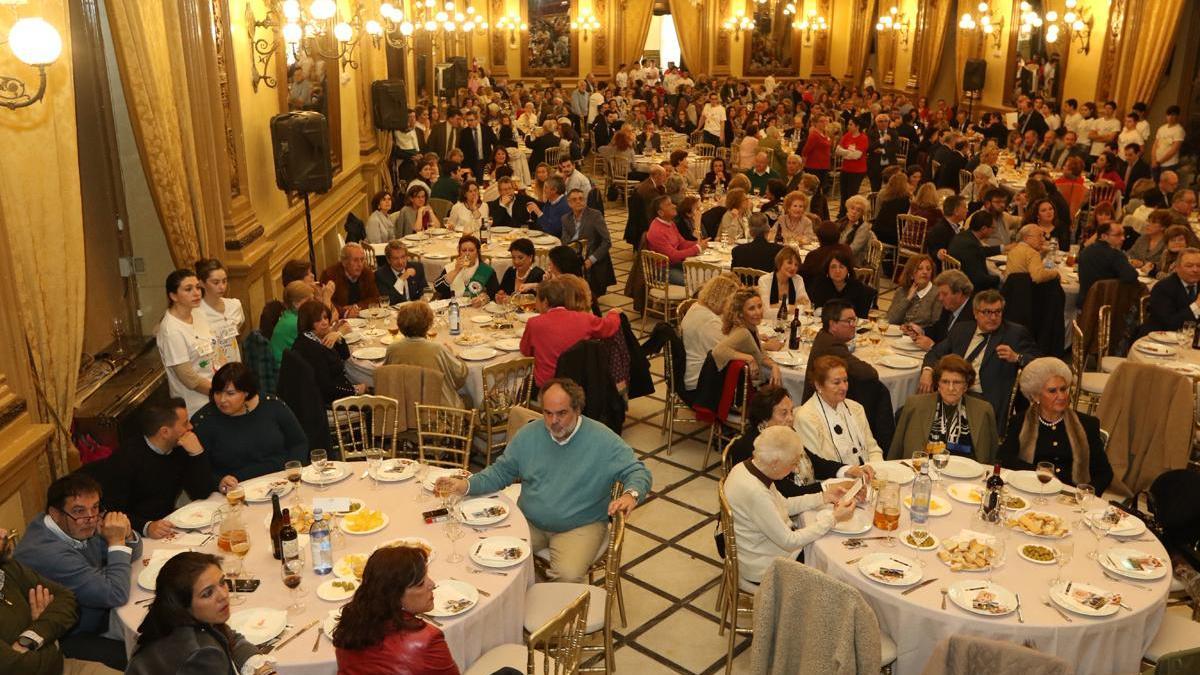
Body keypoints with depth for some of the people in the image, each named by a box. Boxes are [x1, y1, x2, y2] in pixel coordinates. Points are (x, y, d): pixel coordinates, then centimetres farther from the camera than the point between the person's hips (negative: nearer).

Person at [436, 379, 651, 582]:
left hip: (581, 527, -4)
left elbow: (638, 472, -10)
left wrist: (631, 494, -34)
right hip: (529, 522, 4)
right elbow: (501, 471, 11)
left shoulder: (603, 440, -11)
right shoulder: (528, 435, 2)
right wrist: (467, 485, -5)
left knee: (568, 575, -30)